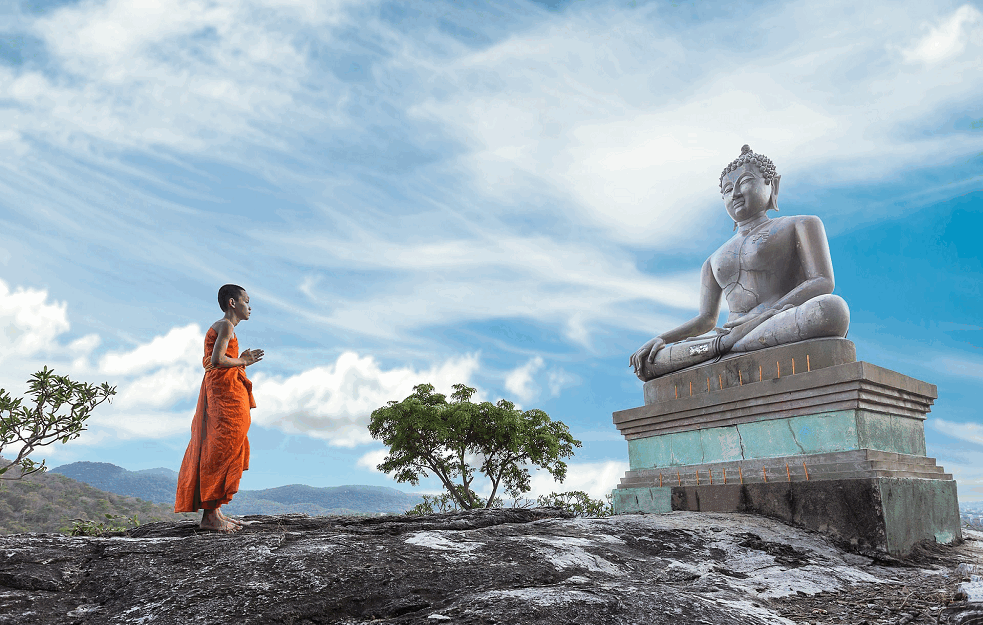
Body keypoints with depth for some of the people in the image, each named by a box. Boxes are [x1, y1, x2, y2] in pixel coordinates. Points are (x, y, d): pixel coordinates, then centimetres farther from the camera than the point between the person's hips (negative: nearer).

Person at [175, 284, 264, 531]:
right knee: (222, 449, -9)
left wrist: (240, 360, 15)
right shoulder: (226, 325, -10)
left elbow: (208, 361, 19)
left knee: (216, 451, 11)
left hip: (217, 390, 11)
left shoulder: (220, 326, 20)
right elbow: (217, 359, -22)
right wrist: (241, 362, -7)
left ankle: (214, 512, 16)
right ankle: (210, 515, -5)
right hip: (225, 390, -11)